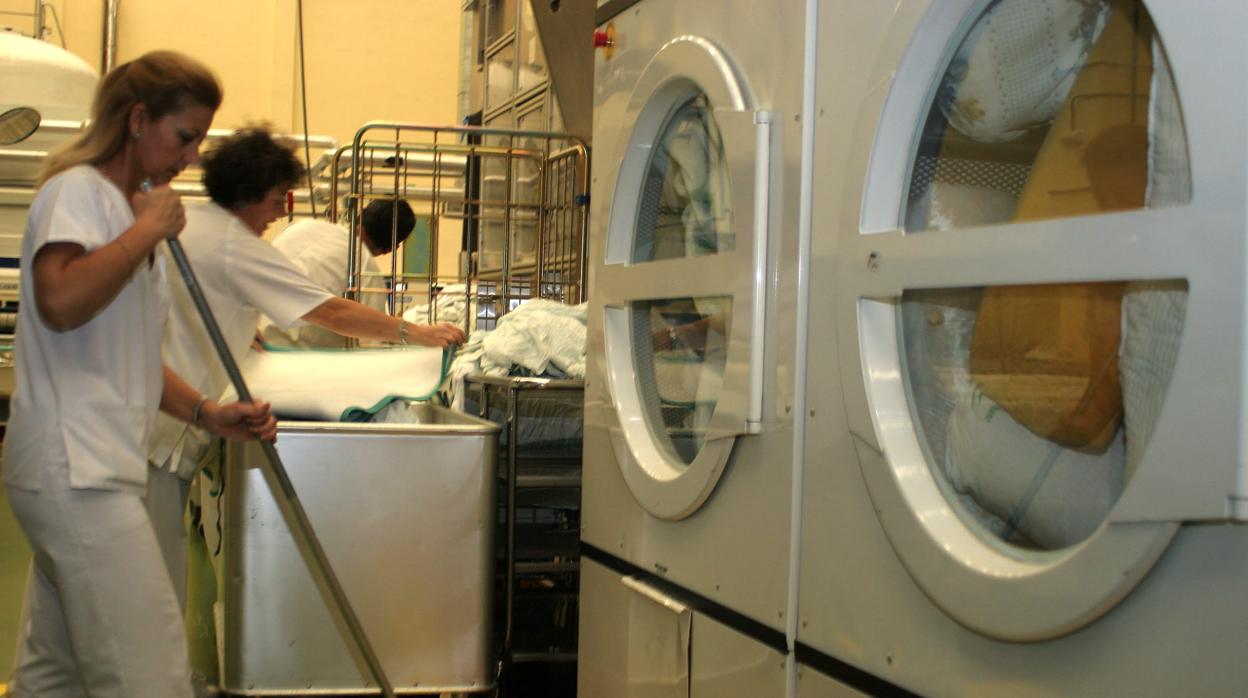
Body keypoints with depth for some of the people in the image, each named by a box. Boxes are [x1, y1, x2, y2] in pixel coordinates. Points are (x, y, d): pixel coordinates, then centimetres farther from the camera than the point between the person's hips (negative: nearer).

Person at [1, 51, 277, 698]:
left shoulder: (134, 208, 21)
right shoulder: (76, 190, -7)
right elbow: (61, 301, -29)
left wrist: (207, 413, 10)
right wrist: (147, 229, -16)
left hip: (92, 471, 10)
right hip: (75, 472, -10)